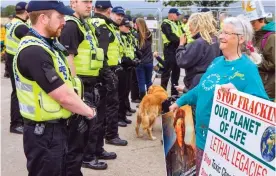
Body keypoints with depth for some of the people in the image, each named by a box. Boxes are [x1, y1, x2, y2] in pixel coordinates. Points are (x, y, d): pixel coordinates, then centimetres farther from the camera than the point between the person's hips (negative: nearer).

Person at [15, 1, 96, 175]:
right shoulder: (34, 52, -24)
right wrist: (90, 112, -8)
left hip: (57, 127, 10)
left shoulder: (47, 44, 8)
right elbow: (64, 97, -24)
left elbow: (65, 86, 15)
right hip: (44, 133, -9)